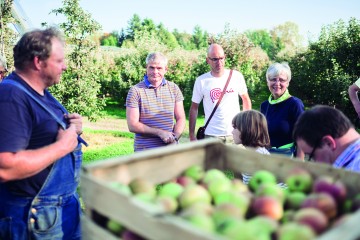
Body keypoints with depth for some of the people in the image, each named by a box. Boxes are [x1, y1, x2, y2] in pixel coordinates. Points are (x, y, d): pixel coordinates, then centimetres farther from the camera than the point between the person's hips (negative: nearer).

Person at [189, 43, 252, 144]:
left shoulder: (237, 76, -1)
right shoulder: (201, 81, -4)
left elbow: (246, 99, 12)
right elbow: (194, 108, 3)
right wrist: (192, 135, 0)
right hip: (211, 135, -1)